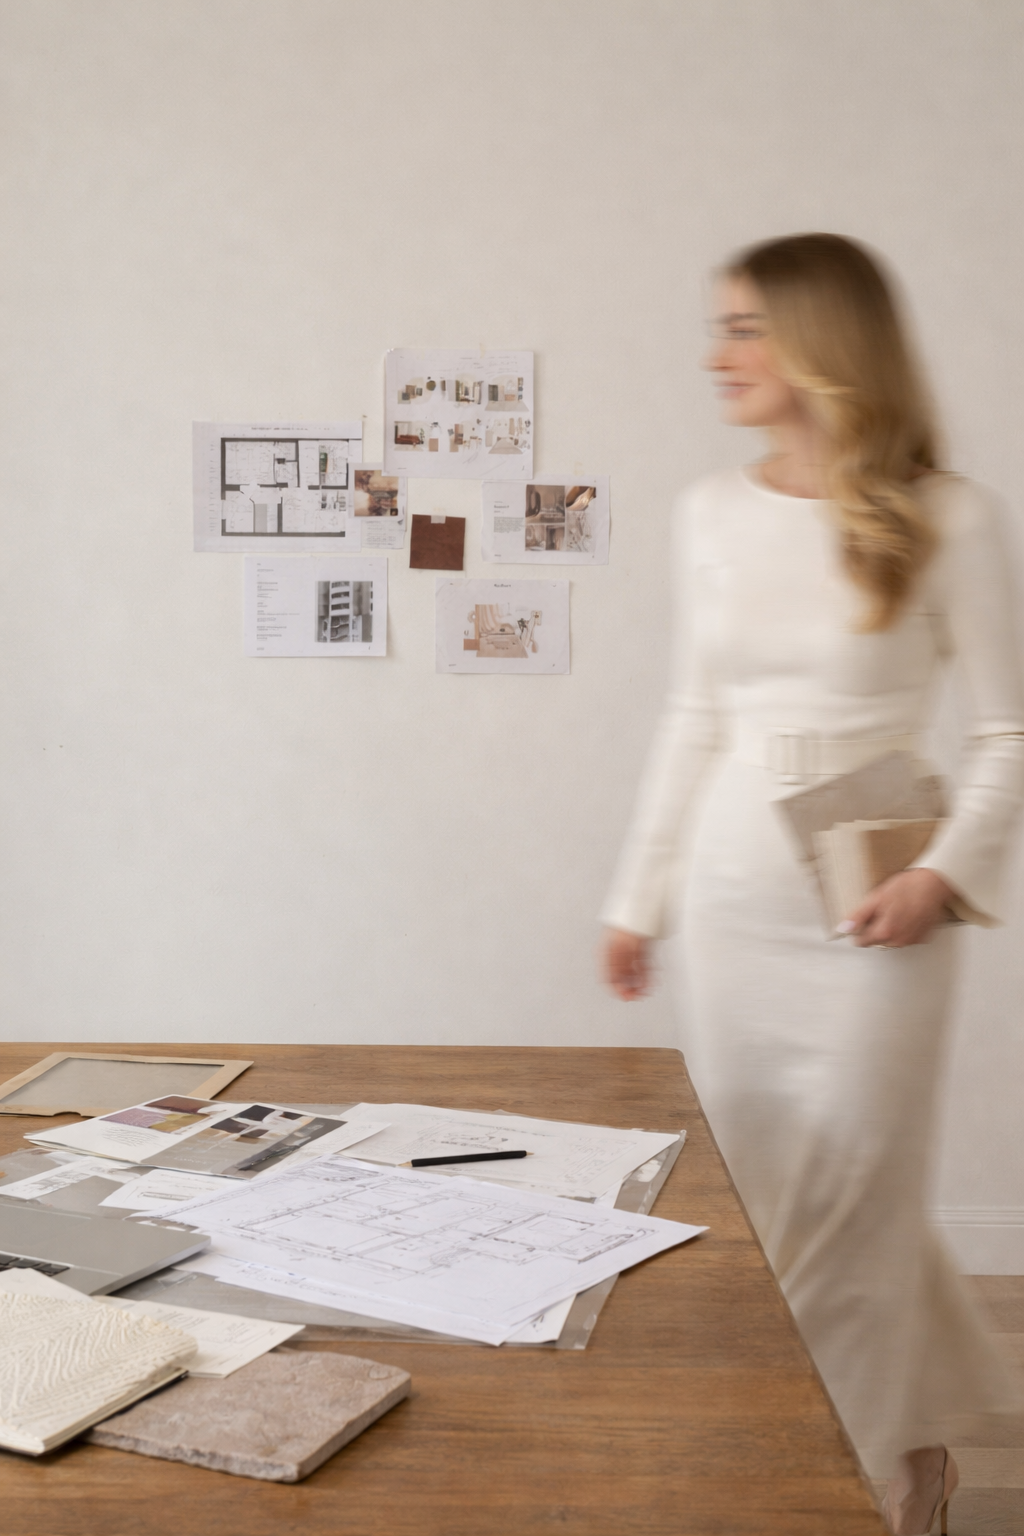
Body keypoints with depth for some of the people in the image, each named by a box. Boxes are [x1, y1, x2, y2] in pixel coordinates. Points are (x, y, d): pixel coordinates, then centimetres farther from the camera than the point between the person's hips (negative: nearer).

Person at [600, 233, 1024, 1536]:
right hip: (732, 890, 5)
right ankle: (920, 1418, 36)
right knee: (748, 1176, 12)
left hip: (867, 903, -5)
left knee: (847, 1194, 4)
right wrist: (638, 892, 13)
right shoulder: (713, 514, 4)